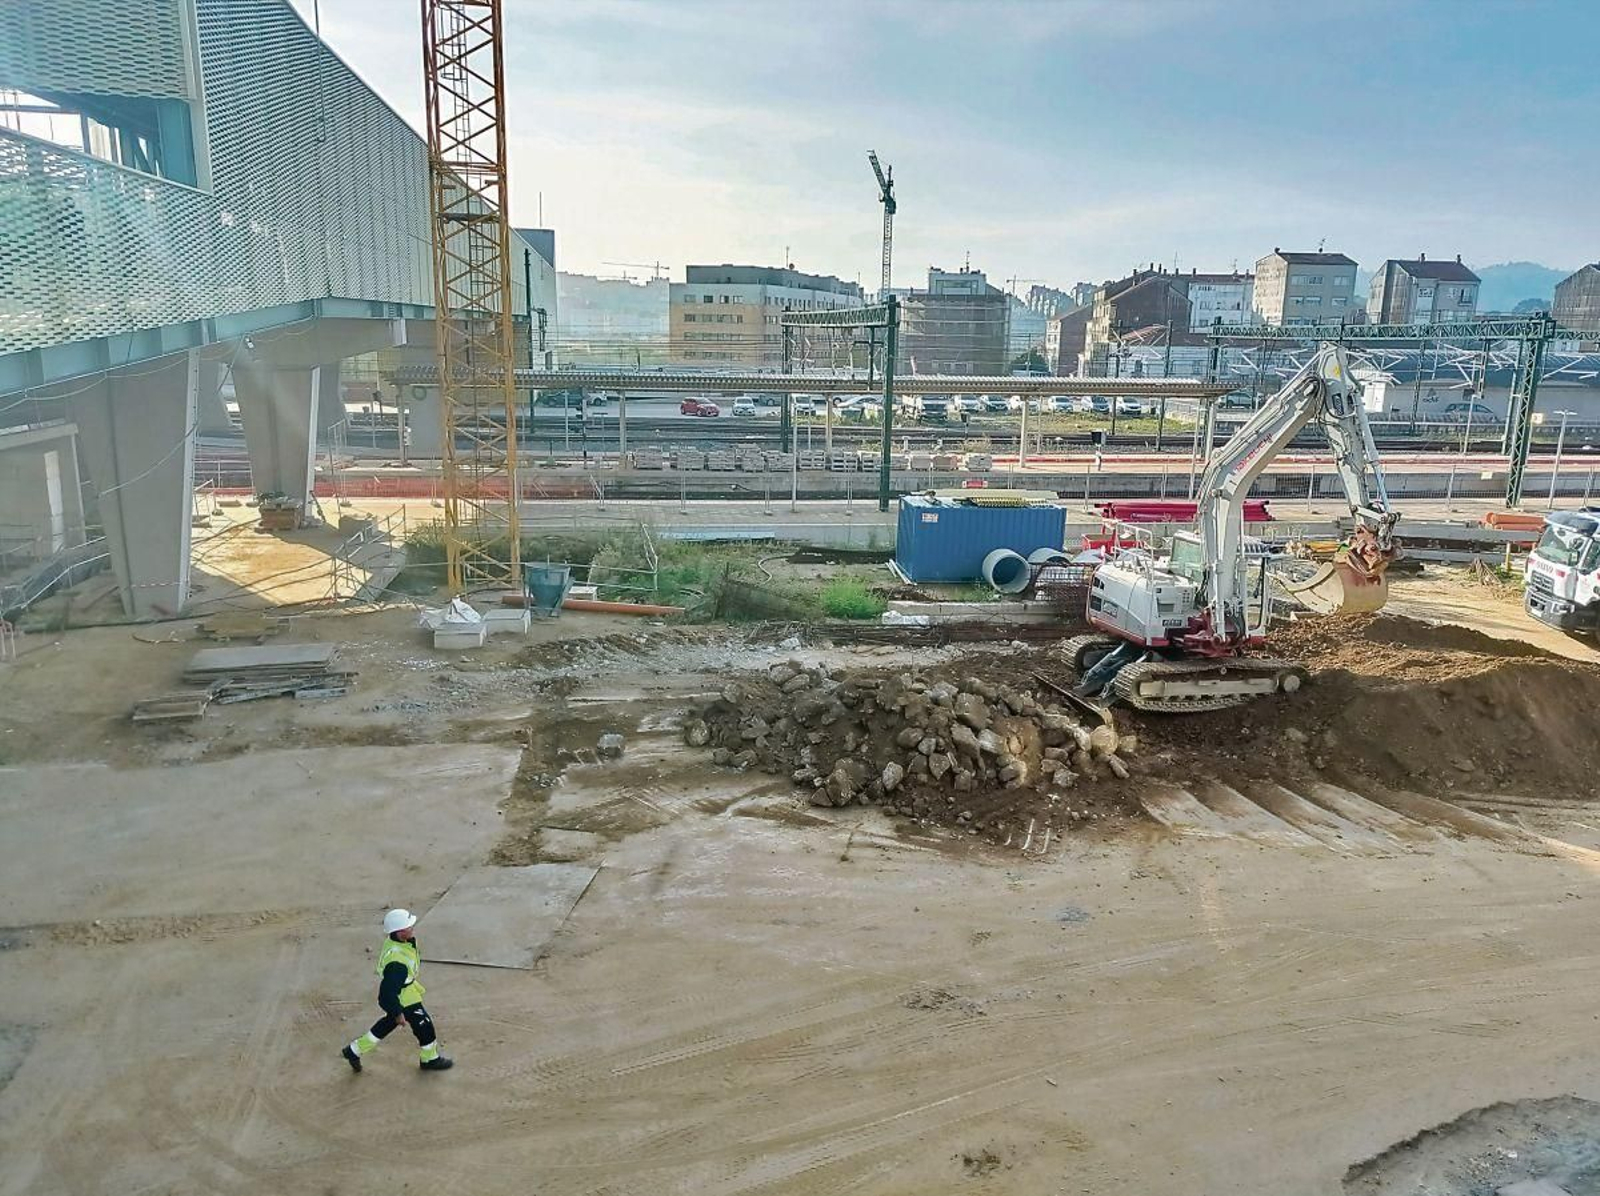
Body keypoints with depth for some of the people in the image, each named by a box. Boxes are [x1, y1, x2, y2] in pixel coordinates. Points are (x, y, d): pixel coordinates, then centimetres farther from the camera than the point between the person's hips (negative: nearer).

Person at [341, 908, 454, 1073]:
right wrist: (398, 1012, -19)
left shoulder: (396, 940, -13)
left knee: (389, 1023, 30)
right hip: (404, 1000, -9)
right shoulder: (397, 962, -41)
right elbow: (388, 991, -32)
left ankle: (355, 1050, 42)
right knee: (424, 1026, 12)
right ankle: (430, 1059, 37)